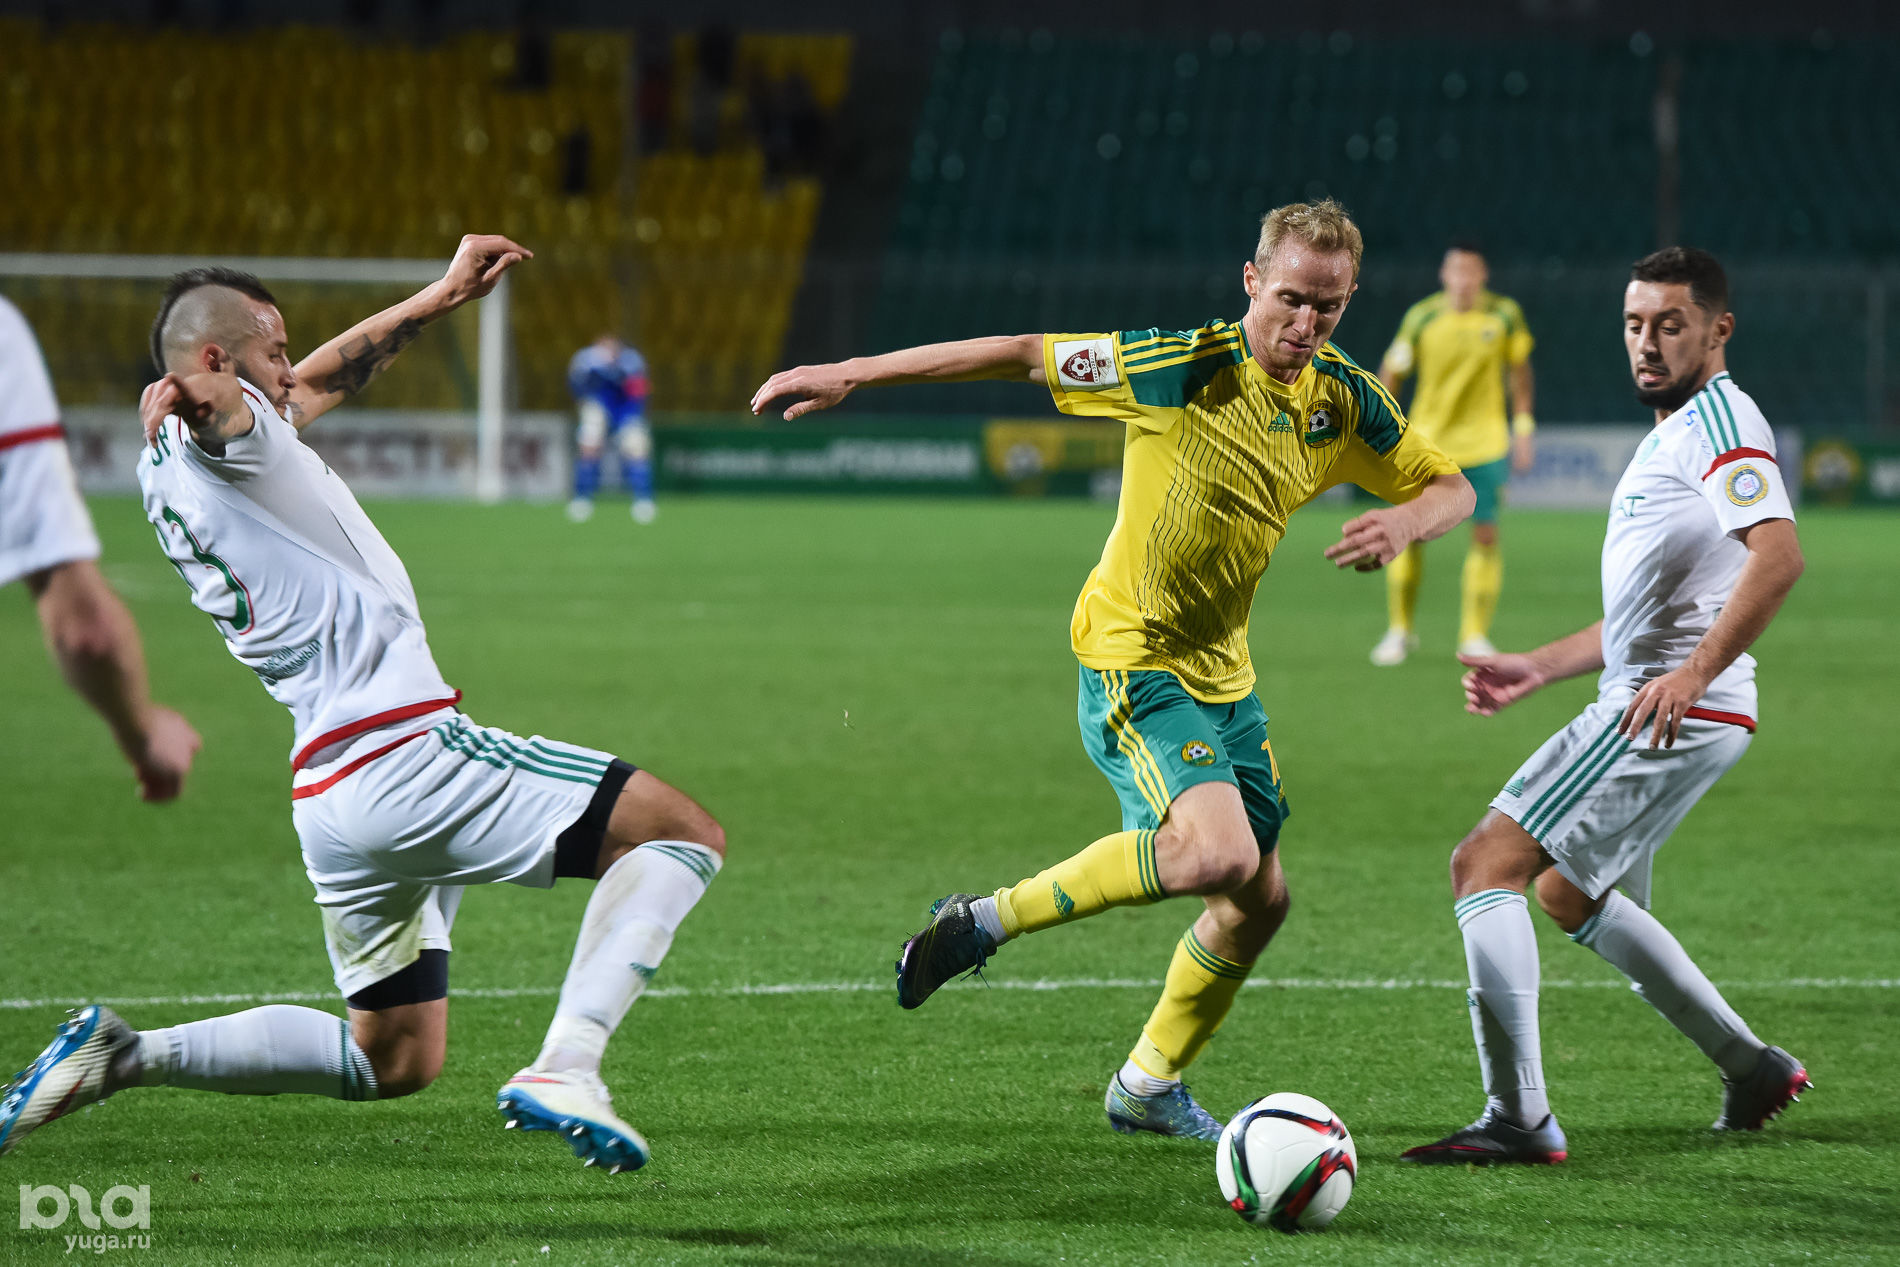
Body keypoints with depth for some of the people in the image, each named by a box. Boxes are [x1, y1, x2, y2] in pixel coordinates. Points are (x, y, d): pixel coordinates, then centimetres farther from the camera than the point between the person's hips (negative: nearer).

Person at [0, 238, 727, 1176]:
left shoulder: (162, 473, 22)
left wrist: (441, 297, 41)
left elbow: (323, 380, 36)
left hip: (326, 798, 10)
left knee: (394, 1061, 20)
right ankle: (563, 1069, -23)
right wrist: (192, 392, -54)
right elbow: (214, 396, -31)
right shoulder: (221, 430, -5)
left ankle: (122, 1057, 11)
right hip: (404, 753, -10)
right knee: (684, 834, -8)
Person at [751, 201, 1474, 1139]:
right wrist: (849, 375, -13)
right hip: (1132, 659, -7)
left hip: (1224, 673, 7)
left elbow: (1450, 487, 10)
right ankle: (989, 919, -11)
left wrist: (1403, 523, -16)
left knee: (1258, 901, 9)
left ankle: (1149, 1083, 31)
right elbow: (1023, 355, -13)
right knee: (1219, 852, -28)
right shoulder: (1183, 366, -19)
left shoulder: (1342, 400, -1)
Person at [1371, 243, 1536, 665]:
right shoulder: (1421, 318, -8)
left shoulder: (1505, 315, -5)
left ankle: (1475, 635, 8)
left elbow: (1519, 369, 8)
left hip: (1485, 442, 1)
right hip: (1428, 439, -1)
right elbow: (1392, 373, 0)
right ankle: (1400, 630, 13)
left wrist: (1523, 428, 6)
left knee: (1486, 535, -4)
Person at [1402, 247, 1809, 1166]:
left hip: (1671, 713, -11)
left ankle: (1519, 1118, -18)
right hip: (1644, 705, 11)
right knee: (1569, 894, 26)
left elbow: (1777, 556, -26)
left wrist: (1692, 676, -31)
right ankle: (1750, 1066, 31)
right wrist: (1539, 668, 25)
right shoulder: (1670, 434, 22)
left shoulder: (1720, 418, -10)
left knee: (1486, 862, -14)